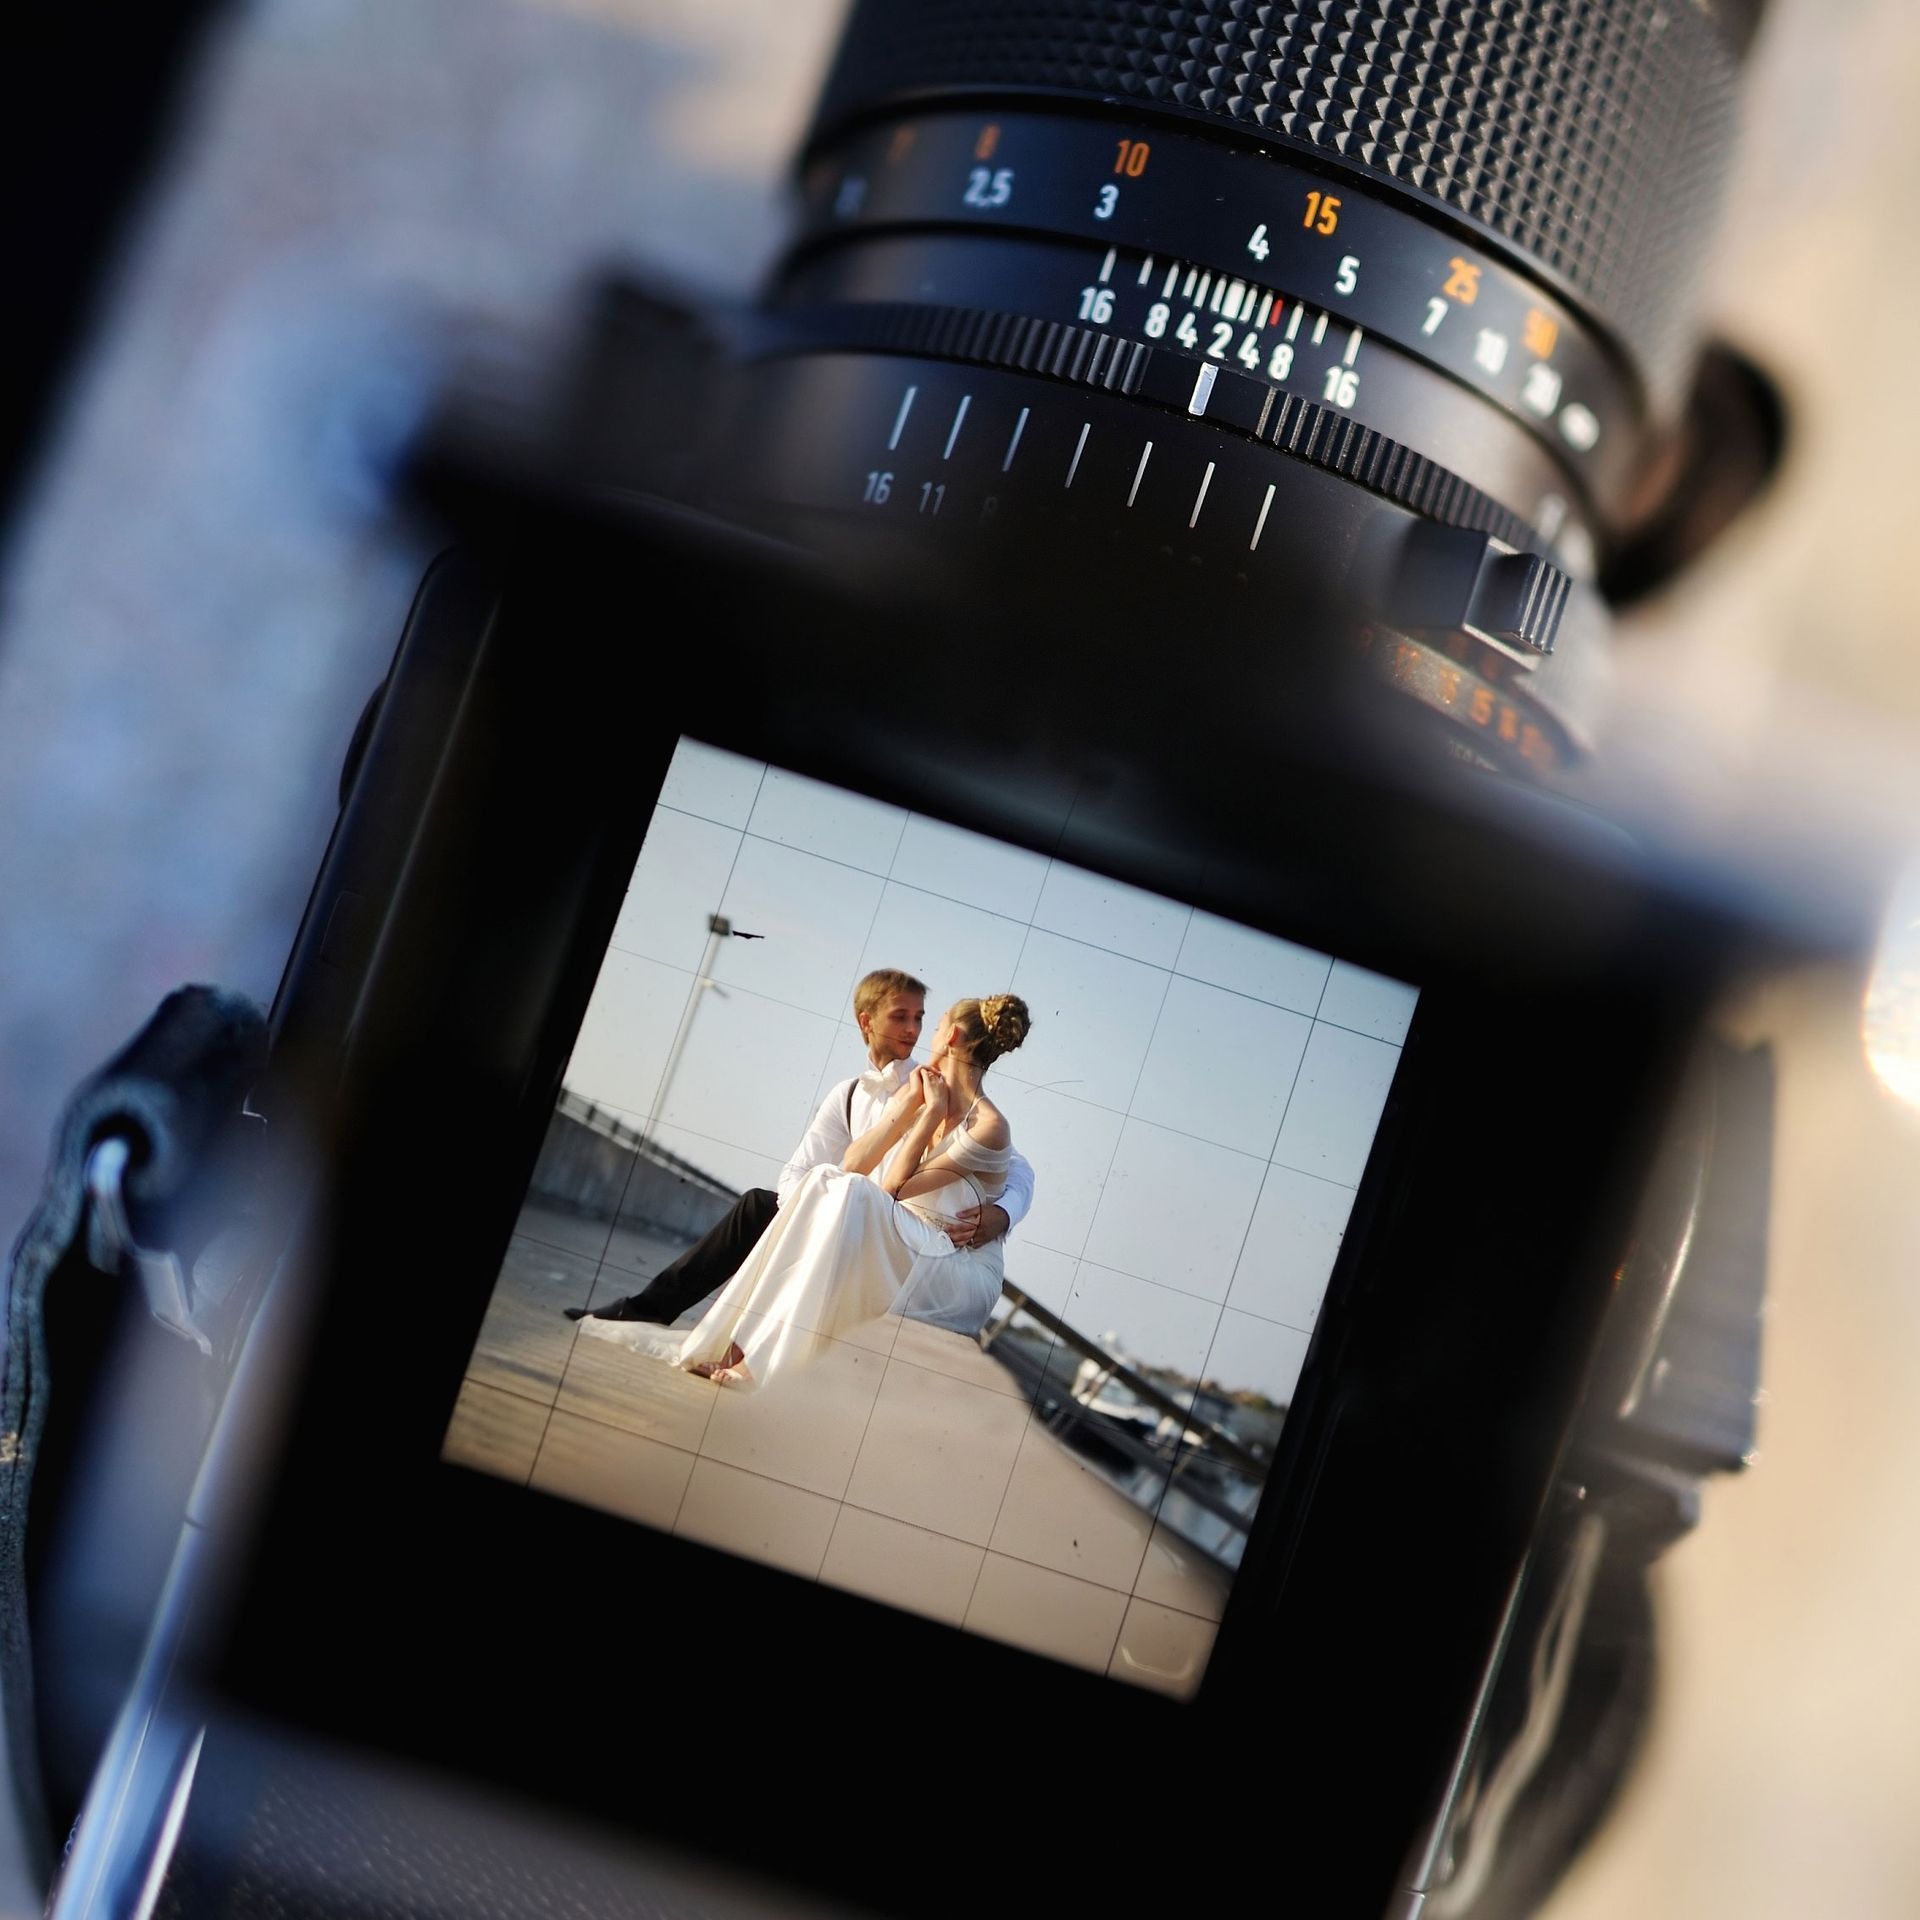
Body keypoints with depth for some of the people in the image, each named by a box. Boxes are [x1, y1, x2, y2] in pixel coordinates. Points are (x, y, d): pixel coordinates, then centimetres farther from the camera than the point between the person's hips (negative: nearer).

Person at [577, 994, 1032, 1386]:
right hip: (895, 1251, 7)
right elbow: (852, 1163, 0)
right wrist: (908, 1107, -6)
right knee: (825, 1179, -16)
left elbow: (893, 1189, -14)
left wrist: (933, 1114, -9)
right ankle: (720, 1340, -22)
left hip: (960, 1275, -7)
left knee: (851, 1193, -29)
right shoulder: (914, 1093, 11)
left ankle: (771, 1360, -31)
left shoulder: (989, 1127, -13)